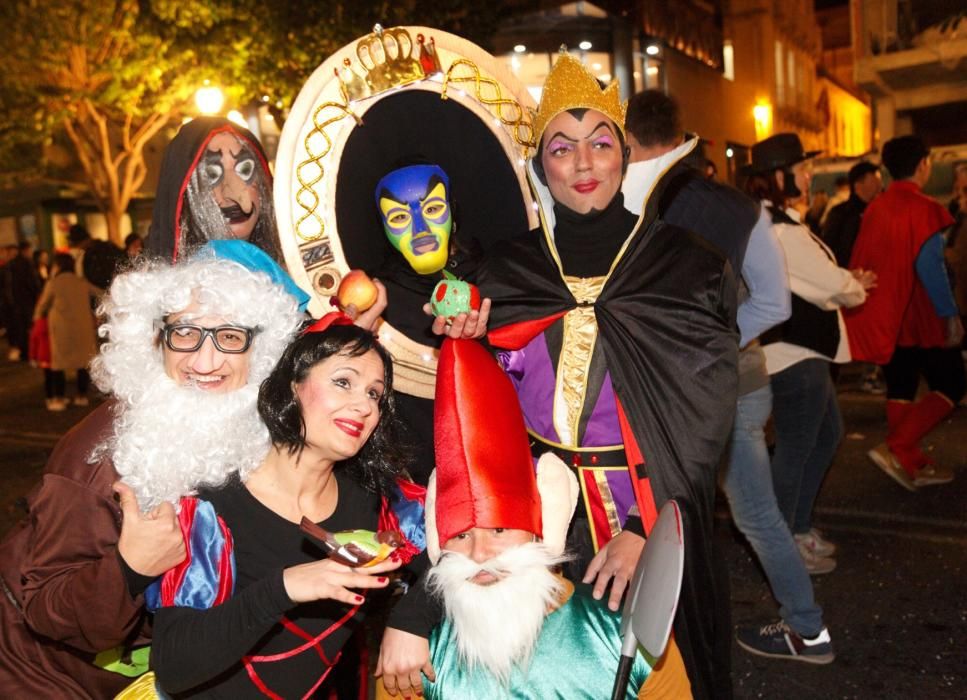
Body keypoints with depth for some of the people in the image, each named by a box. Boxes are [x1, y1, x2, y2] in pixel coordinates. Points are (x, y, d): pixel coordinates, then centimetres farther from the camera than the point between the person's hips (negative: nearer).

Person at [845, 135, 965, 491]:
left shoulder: (874, 208, 6)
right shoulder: (925, 208, -14)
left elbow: (861, 262, 9)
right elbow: (929, 265, -21)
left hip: (887, 316, 7)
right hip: (921, 317, -7)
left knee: (900, 388, 13)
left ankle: (912, 463, 20)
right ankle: (895, 449, -10)